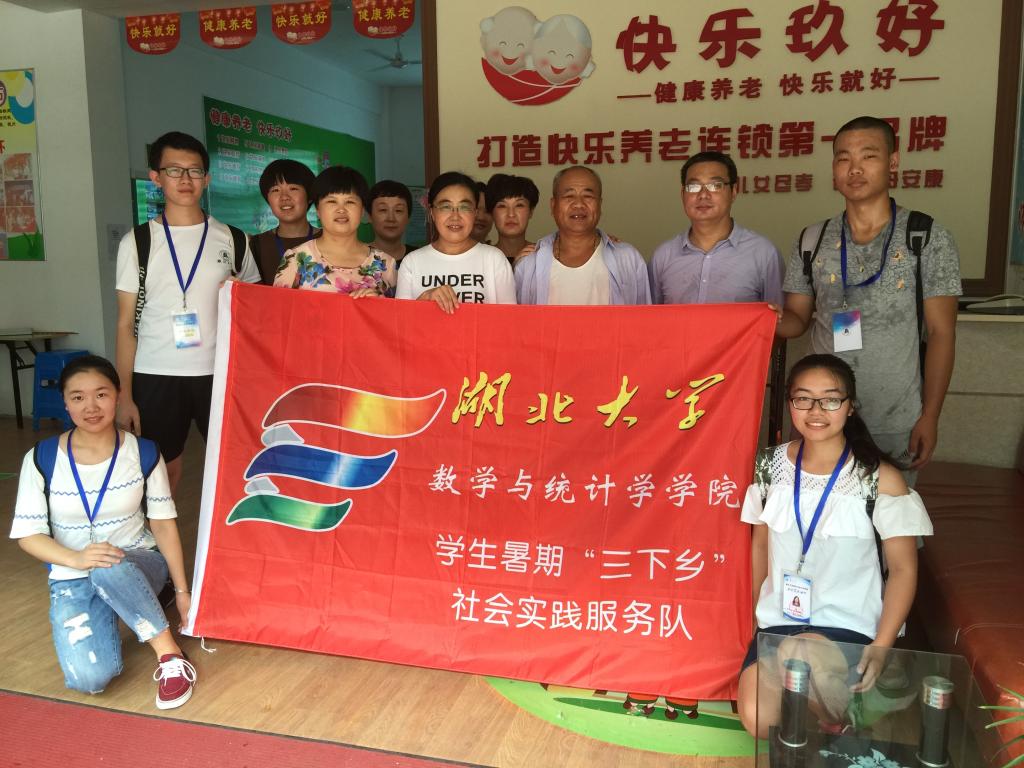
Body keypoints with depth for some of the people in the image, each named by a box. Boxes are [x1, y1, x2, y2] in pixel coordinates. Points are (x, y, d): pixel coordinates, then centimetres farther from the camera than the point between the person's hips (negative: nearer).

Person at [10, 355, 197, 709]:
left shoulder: (143, 454, -7)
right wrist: (77, 559, -26)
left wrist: (182, 590, -3)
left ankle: (170, 655, -23)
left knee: (111, 569, -40)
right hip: (73, 578, 1)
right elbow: (27, 534, -6)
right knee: (89, 677, -26)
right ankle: (105, 618, 8)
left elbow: (163, 523, -1)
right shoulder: (42, 459, -9)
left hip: (137, 565, 0)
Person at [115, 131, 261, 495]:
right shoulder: (137, 242, 3)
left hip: (221, 372, 1)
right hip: (155, 377, 0)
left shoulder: (232, 240, 5)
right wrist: (124, 395, -1)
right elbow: (126, 324, 3)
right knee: (162, 469, 7)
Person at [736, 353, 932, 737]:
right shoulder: (771, 465, 0)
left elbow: (903, 568, -4)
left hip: (848, 625, -3)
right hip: (779, 619, 3)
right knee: (758, 719, -19)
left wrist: (882, 645, -14)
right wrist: (757, 615, 8)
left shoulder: (880, 478, -9)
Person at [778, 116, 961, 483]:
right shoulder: (811, 243, 2)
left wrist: (929, 417, -7)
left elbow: (941, 333, -4)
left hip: (897, 425, -2)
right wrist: (773, 321, -16)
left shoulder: (929, 241, -5)